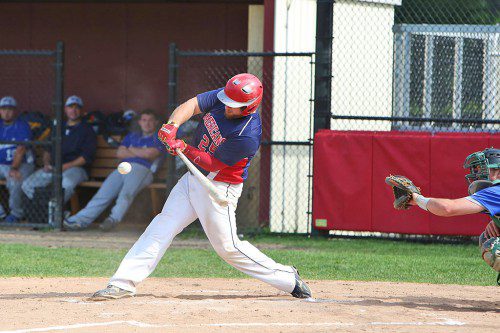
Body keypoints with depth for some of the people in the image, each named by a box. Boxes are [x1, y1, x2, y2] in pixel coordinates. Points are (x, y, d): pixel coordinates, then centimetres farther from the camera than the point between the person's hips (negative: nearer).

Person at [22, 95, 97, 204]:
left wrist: (66, 166, -14)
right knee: (27, 185, -15)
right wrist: (47, 164, 4)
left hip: (75, 168, -6)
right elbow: (47, 150, 26)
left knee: (67, 184, -41)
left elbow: (86, 157, -4)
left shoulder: (86, 130, 7)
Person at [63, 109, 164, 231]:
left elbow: (149, 154, -4)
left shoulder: (158, 138, 15)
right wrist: (140, 153, 6)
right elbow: (119, 153, 17)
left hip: (142, 169, -5)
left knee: (126, 193, -35)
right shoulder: (132, 136, 32)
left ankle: (114, 218, -51)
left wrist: (130, 150, 11)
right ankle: (82, 219, -27)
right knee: (103, 193, -16)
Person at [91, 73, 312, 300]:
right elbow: (191, 105, -11)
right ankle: (124, 283, 0)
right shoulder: (222, 98, -7)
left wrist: (185, 149, -26)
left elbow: (213, 163, -21)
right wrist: (172, 126, -28)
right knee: (162, 226, 1)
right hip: (193, 179, 7)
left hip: (219, 188, -7)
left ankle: (287, 278, 11)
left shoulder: (248, 137, -27)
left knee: (228, 247, -3)